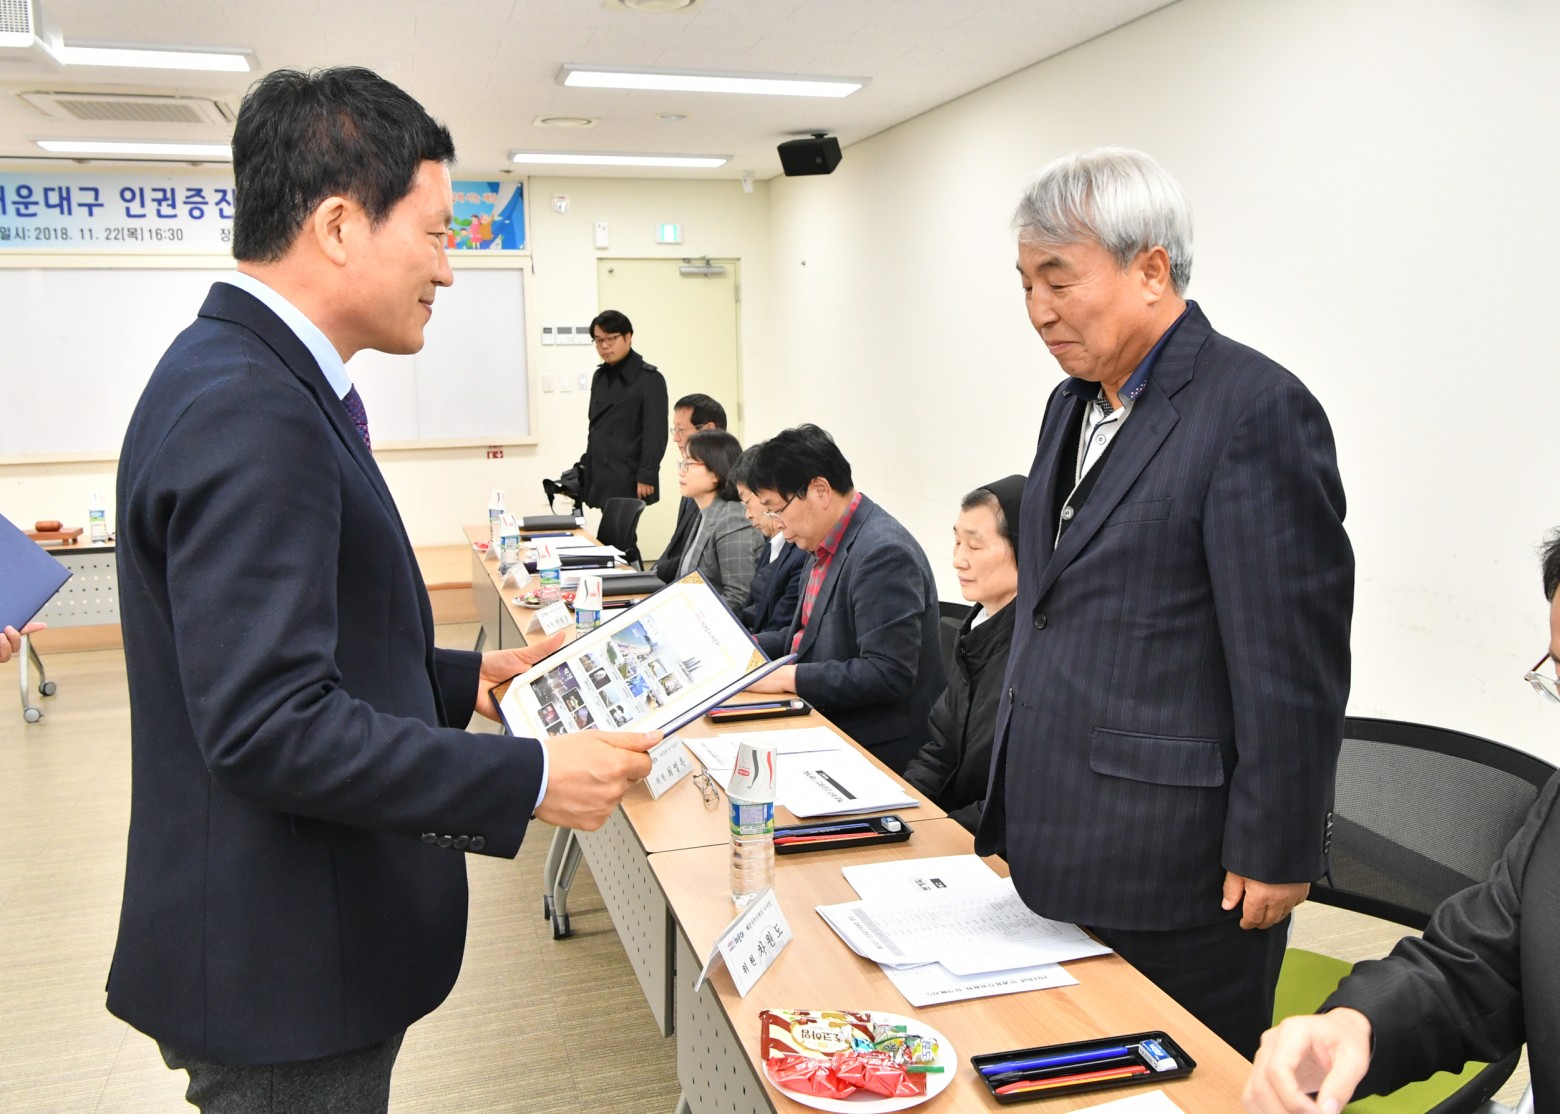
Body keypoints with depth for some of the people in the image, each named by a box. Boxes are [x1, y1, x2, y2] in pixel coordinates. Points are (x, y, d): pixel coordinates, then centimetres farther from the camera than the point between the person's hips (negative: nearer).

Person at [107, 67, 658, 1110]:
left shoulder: (251, 378, 8)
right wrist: (534, 778, -24)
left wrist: (469, 676, 10)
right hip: (281, 977, -10)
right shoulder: (245, 412, -24)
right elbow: (269, 725, -29)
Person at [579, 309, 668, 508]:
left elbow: (656, 433, -11)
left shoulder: (649, 378, -6)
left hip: (630, 480, -6)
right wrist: (587, 465, 16)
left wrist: (646, 476, -16)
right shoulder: (600, 377, 15)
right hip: (602, 478, 6)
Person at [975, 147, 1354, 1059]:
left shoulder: (1256, 409, -15)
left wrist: (1274, 851, -13)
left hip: (1175, 871, -8)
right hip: (1059, 849, 8)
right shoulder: (1076, 404, 12)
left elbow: (1294, 662, -16)